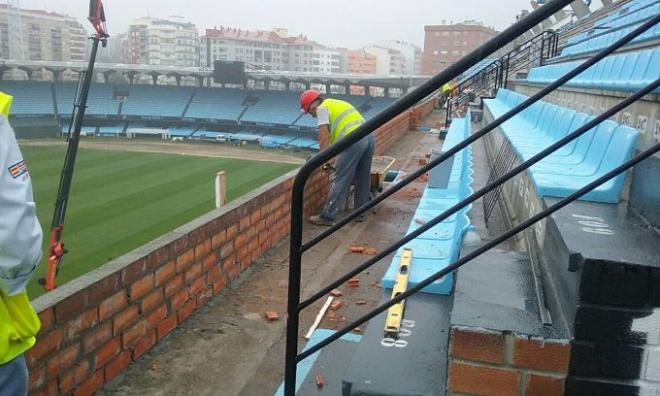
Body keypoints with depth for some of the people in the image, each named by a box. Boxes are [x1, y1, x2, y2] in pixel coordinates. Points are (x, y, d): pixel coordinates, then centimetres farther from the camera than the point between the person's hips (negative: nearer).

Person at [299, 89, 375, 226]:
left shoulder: (322, 108, 5)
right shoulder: (337, 103, 31)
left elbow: (324, 137, -2)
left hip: (354, 139, -9)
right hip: (369, 136, 9)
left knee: (341, 181, -5)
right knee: (363, 179, 17)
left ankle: (327, 217, 1)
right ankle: (360, 213, 27)